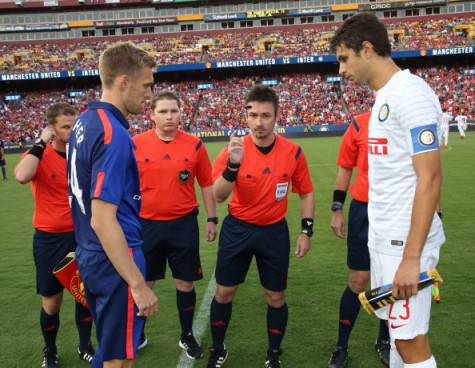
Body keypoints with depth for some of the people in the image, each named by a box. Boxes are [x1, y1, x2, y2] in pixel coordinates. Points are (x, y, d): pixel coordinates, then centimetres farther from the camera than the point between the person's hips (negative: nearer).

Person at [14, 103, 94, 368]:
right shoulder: (39, 156, -11)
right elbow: (21, 177, -35)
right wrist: (40, 143, -24)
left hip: (82, 235, 3)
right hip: (50, 238, -3)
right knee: (52, 300, 8)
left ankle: (85, 347, 33)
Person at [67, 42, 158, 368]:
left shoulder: (84, 122, 7)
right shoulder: (113, 134, -22)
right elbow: (103, 219, -27)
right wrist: (138, 284, -24)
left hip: (90, 255, 9)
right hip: (115, 260, -9)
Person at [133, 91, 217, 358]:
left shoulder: (195, 145, -2)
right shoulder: (136, 144, -3)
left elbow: (207, 184, 5)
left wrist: (212, 219, 5)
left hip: (184, 224, 0)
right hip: (147, 224, 0)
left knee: (185, 283, 9)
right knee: (143, 284, 12)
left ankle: (187, 336, 30)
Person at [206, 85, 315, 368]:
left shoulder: (293, 152, -8)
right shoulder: (234, 150, -12)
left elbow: (306, 193, 4)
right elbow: (218, 196, -22)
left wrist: (306, 231, -2)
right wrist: (233, 165, -38)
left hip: (275, 231, 1)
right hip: (237, 229, 0)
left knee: (276, 297, 9)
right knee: (224, 292, 9)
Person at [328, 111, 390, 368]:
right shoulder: (360, 124, -4)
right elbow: (345, 168, 3)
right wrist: (337, 209, 2)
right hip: (364, 211, -2)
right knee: (358, 282, 3)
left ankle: (384, 342, 34)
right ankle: (341, 347, 22)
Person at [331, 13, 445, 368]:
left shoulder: (411, 93, -15)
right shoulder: (385, 96, 13)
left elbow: (430, 178, -20)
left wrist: (411, 256, -22)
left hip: (404, 241, -9)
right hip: (383, 236, 9)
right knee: (397, 329, 18)